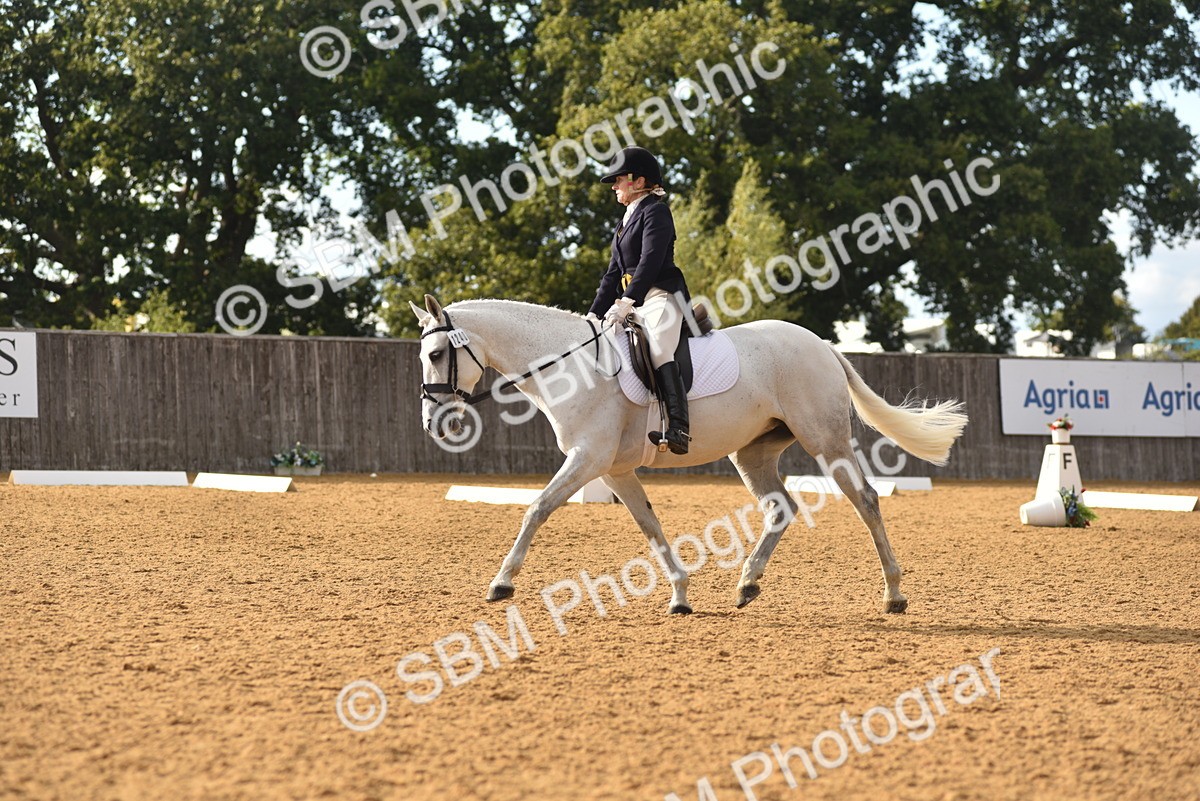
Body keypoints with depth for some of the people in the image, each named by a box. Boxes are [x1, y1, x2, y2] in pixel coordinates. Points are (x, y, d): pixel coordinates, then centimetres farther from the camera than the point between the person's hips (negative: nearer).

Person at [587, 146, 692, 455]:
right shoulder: (627, 219, 24)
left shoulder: (656, 211, -5)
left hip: (661, 294, -11)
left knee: (658, 349, -32)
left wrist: (626, 302, -27)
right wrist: (594, 313, 16)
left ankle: (679, 429, -45)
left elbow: (650, 261, -18)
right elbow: (614, 272, 24)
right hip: (634, 300, 11)